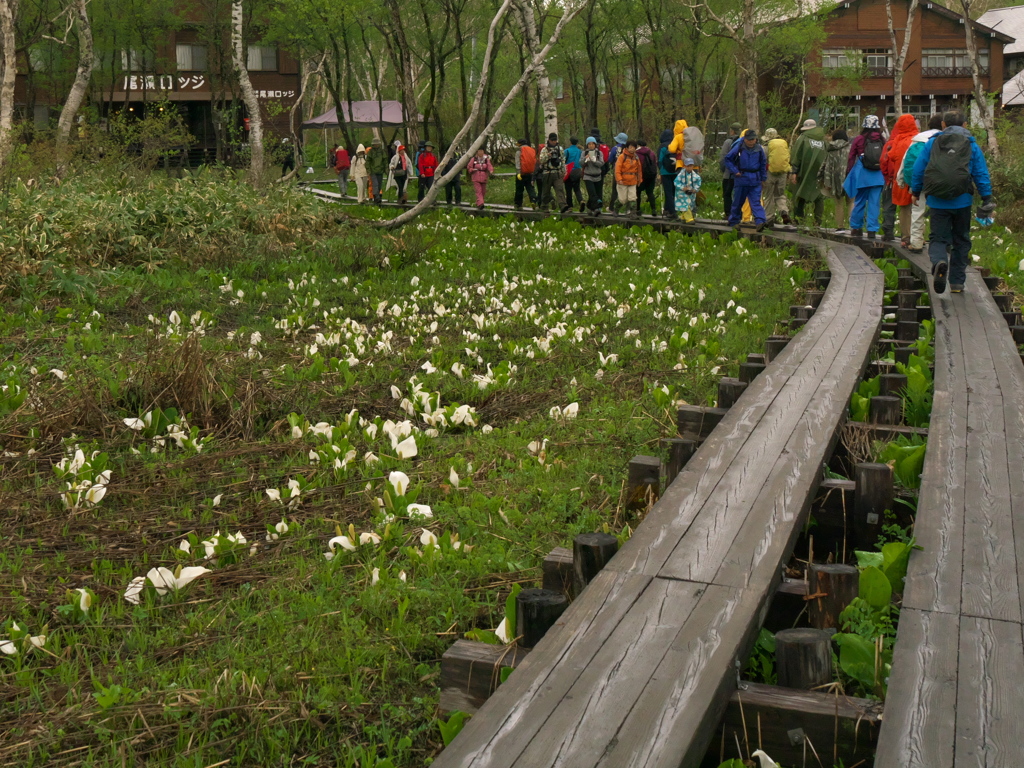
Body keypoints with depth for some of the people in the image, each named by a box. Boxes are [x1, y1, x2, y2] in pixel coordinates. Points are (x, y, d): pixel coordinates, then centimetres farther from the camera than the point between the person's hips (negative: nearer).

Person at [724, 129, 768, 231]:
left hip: (755, 180, 1)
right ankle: (733, 222, 19)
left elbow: (763, 164, 15)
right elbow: (728, 159, 5)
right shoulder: (739, 147, -3)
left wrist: (763, 178, 14)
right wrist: (734, 171, -5)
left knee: (756, 202, -8)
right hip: (741, 178, -1)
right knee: (738, 202, 7)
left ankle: (760, 221, -19)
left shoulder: (759, 149, 4)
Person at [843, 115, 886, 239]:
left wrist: (848, 174, 13)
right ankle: (872, 230, 2)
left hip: (862, 176, 0)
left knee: (859, 202, 10)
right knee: (874, 203, 3)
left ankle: (856, 227, 19)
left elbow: (851, 158, 3)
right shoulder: (882, 141, 0)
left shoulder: (859, 140, -2)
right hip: (878, 176, 1)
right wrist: (886, 176, 13)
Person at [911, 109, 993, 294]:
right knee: (961, 241, 13)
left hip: (937, 202, 0)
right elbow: (981, 174, 4)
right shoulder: (972, 145, 5)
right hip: (962, 201, 1)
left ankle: (939, 262, -31)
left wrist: (916, 192, 19)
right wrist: (987, 199, 8)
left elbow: (918, 170, 6)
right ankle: (956, 282, 14)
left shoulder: (931, 143, 4)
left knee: (938, 238, 4)